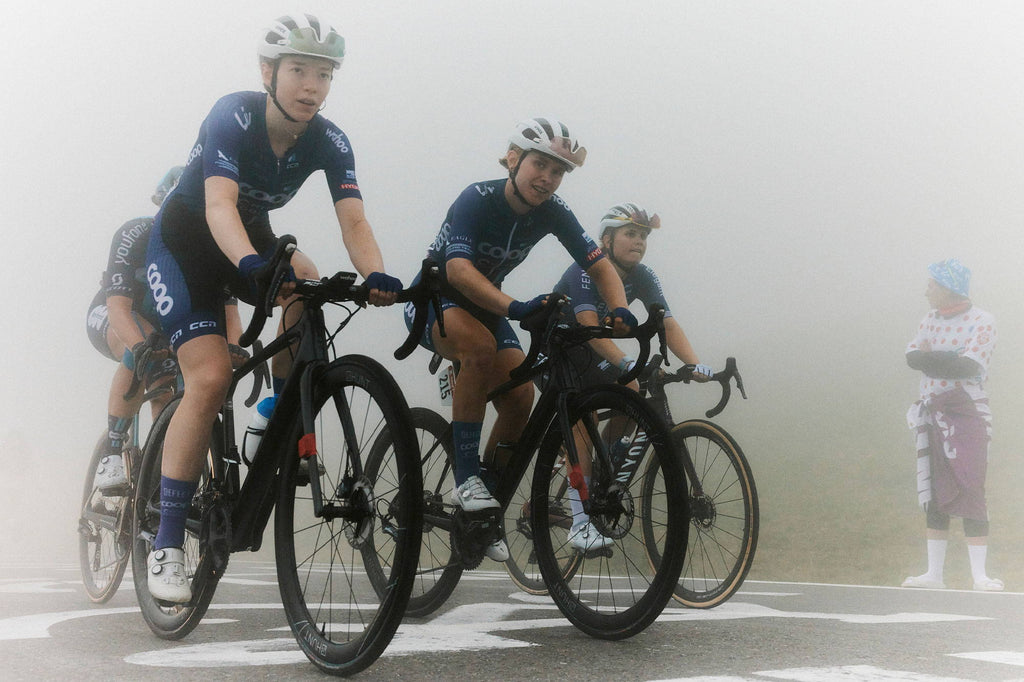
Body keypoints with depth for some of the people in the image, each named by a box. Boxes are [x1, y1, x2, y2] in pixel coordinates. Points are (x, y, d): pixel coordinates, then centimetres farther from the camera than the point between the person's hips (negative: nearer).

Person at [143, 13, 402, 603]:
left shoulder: (330, 142, -15)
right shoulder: (233, 116, -27)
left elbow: (353, 220, -27)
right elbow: (219, 203, -41)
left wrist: (376, 275, -47)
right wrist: (251, 264, -61)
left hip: (252, 240, 4)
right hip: (185, 242, -4)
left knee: (307, 284, -31)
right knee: (212, 377, -21)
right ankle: (167, 545, -14)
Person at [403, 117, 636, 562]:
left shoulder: (552, 213, -11)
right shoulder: (478, 199, -27)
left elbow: (599, 266, -10)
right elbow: (458, 270, -41)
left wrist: (620, 311, -31)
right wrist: (515, 307, -56)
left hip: (485, 305, 5)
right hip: (433, 298, -5)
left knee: (521, 398, -15)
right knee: (479, 345, -38)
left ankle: (481, 516, 2)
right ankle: (465, 478, -31)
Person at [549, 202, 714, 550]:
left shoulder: (642, 277, -9)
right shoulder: (585, 271, -27)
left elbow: (668, 324, -18)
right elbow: (589, 325, -40)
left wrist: (695, 364, -35)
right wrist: (626, 362, -54)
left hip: (589, 354, 7)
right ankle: (580, 523, -26)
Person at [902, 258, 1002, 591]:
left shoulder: (982, 321, -6)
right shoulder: (930, 320, 12)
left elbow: (970, 367, -19)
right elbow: (912, 357, -4)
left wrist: (930, 357, -9)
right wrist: (951, 358, -16)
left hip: (967, 414, -6)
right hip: (932, 415, 6)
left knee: (971, 494, -7)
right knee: (934, 496, 7)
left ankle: (979, 575, -2)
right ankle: (934, 574, 12)